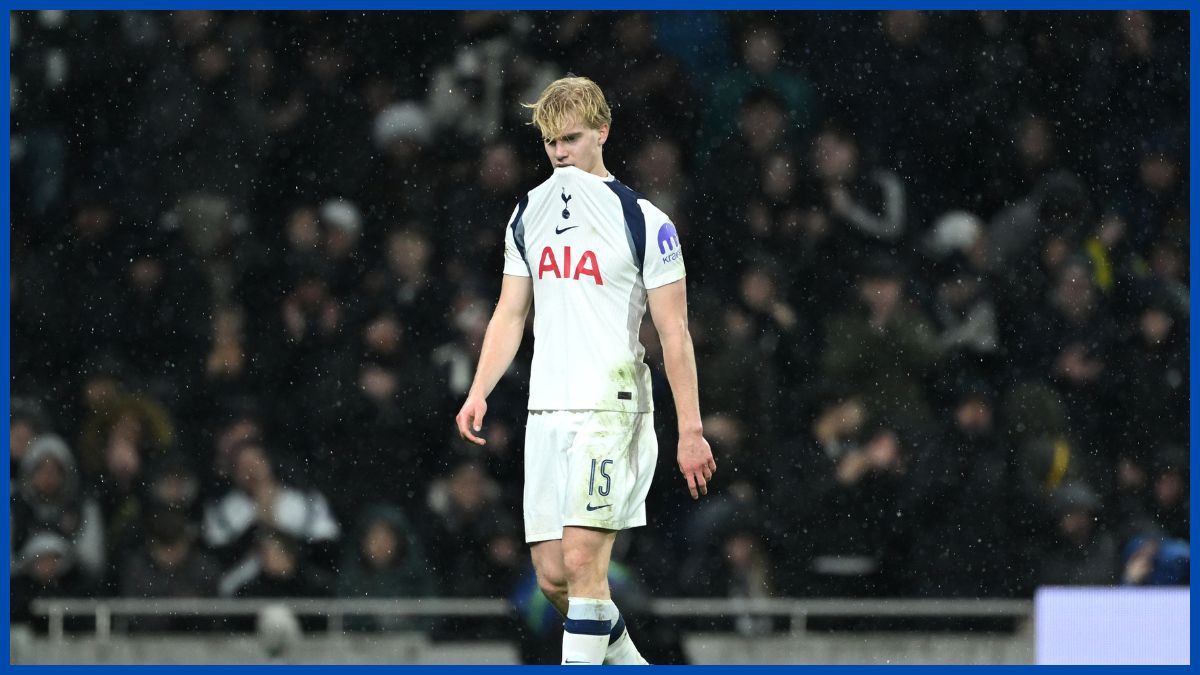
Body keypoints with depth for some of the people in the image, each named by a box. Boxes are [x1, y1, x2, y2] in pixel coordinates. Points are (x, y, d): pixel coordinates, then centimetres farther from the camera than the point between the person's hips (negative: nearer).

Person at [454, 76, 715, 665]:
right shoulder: (528, 214, 13)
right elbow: (510, 314, 17)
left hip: (612, 412, -6)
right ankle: (630, 669, 24)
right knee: (552, 576, 4)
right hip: (545, 414, 6)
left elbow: (674, 333, -4)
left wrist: (691, 430, -8)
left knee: (582, 560, -16)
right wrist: (478, 393, 4)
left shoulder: (643, 221, -4)